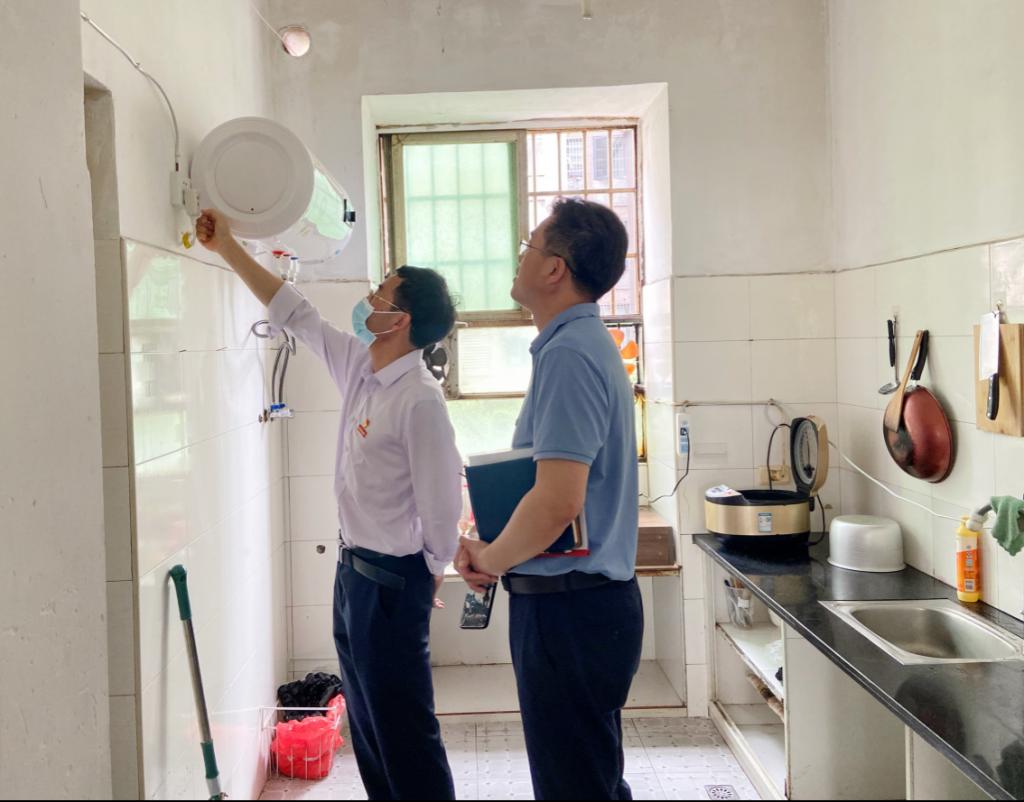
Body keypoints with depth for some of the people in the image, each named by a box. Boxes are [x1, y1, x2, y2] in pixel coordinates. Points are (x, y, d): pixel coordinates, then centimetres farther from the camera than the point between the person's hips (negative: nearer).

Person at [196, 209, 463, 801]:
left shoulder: (420, 399, -23)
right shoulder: (359, 368, 3)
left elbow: (442, 501, -19)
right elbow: (295, 313, 13)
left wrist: (431, 572, -4)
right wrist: (228, 247, 16)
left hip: (392, 580, -9)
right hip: (354, 569, 9)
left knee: (403, 727, 0)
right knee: (366, 720, 19)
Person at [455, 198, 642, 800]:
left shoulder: (569, 355, -20)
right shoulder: (590, 343, 13)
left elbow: (558, 502, -29)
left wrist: (490, 561, -11)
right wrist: (494, 551, 7)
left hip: (568, 608, -10)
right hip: (596, 598, 10)